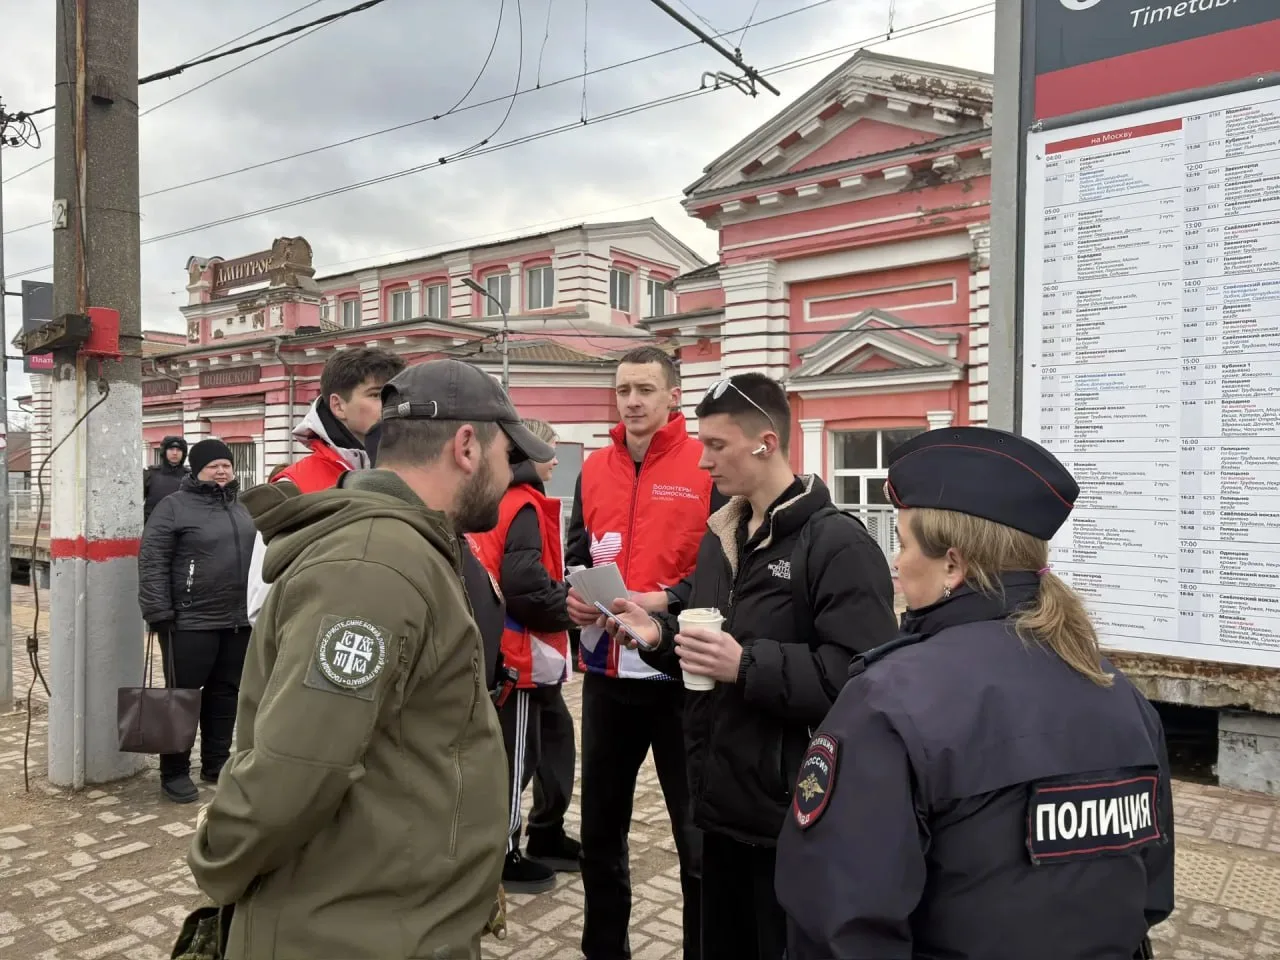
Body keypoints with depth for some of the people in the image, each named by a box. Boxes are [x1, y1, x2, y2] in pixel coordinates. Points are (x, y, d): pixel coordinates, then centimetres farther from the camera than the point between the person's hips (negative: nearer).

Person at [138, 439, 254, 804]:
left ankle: (216, 762, 25)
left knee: (225, 694, 13)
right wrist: (158, 613, -16)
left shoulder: (239, 507, 15)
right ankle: (174, 772, 14)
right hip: (191, 622, -6)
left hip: (238, 620, 7)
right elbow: (152, 562, -11)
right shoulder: (175, 506, -6)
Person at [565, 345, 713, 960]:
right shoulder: (594, 468, 8)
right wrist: (573, 594, -6)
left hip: (678, 670, -5)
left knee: (696, 833, 8)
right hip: (606, 669, 5)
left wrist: (666, 600, -21)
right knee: (600, 824, 19)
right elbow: (576, 556, 14)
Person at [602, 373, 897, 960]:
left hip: (795, 819, -8)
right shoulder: (719, 538, 10)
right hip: (722, 805, 8)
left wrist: (749, 665, -28)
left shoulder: (837, 543, -16)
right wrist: (661, 636, -1)